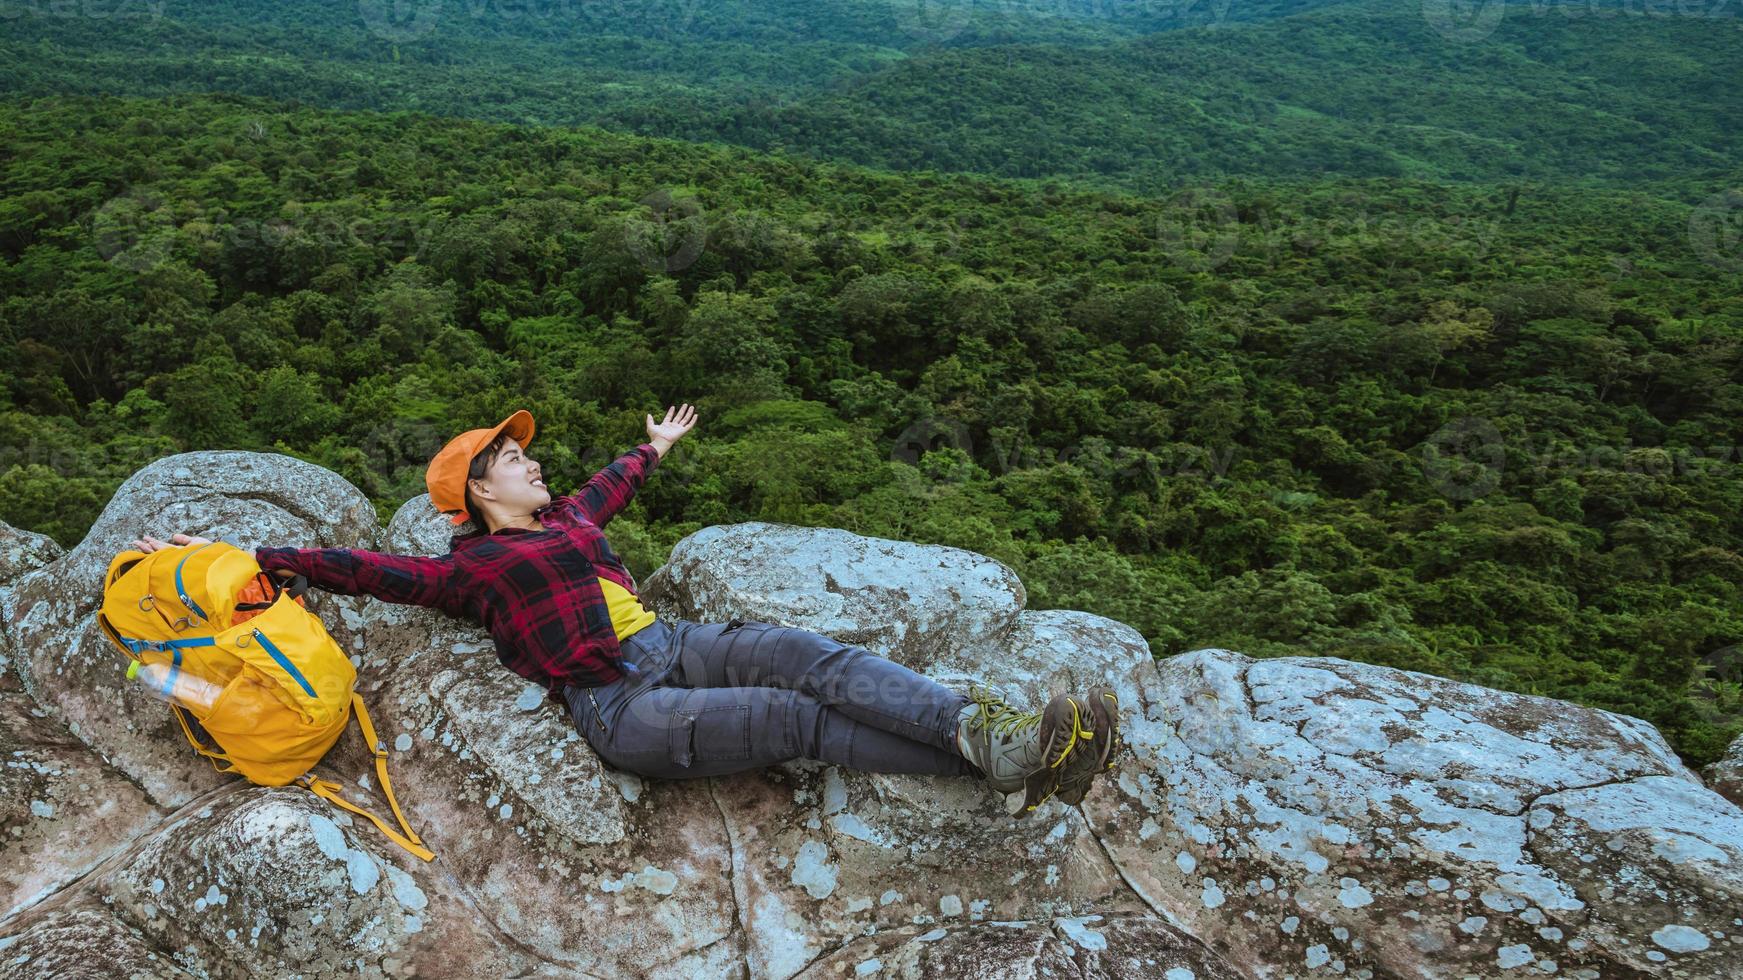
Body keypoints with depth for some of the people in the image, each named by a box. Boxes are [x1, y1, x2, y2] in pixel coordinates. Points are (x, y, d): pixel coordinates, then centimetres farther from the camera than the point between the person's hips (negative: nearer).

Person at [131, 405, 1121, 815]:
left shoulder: (565, 518, 25)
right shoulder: (468, 568, 7)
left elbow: (611, 485, 43)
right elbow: (356, 566, 5)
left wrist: (656, 447, 60)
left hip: (677, 644, 6)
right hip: (622, 706, -6)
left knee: (810, 658, -22)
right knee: (798, 721, -25)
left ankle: (989, 733, -32)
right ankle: (997, 757, -34)